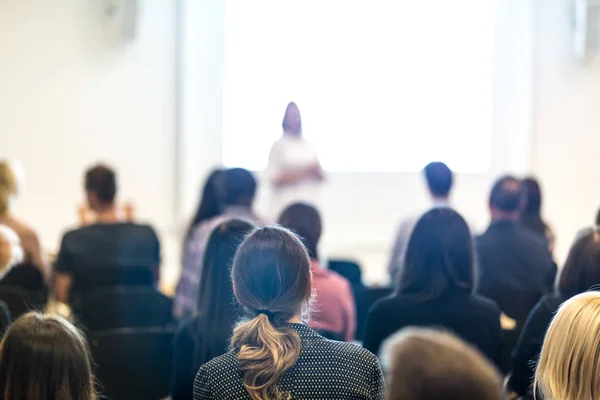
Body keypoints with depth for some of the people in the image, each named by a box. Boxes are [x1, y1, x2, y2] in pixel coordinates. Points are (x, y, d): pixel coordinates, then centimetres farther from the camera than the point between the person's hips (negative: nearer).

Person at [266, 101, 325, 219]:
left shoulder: (309, 146, 13)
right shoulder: (279, 145, 1)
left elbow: (322, 176, 16)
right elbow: (273, 178, -7)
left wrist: (315, 170, -7)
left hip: (309, 203, 4)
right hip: (286, 204, -4)